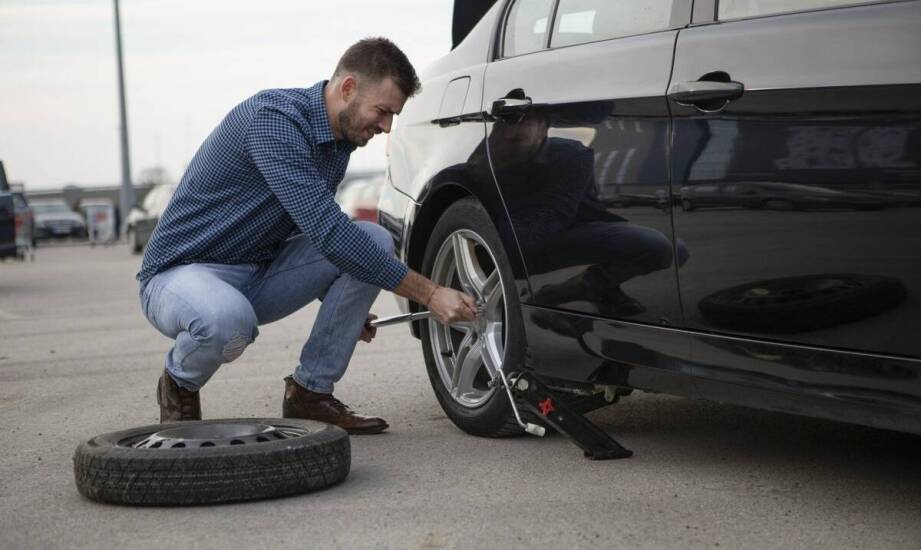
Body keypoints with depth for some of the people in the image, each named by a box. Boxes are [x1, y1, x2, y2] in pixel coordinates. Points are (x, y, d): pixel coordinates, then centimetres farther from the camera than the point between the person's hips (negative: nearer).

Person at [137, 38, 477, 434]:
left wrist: (348, 308, 17)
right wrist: (429, 294, -29)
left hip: (259, 275, 8)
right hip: (181, 273, -8)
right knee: (228, 320, -42)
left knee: (375, 241, -8)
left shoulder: (339, 141, 4)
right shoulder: (273, 118, -25)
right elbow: (328, 232, -32)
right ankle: (179, 384, -5)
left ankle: (310, 391, -1)